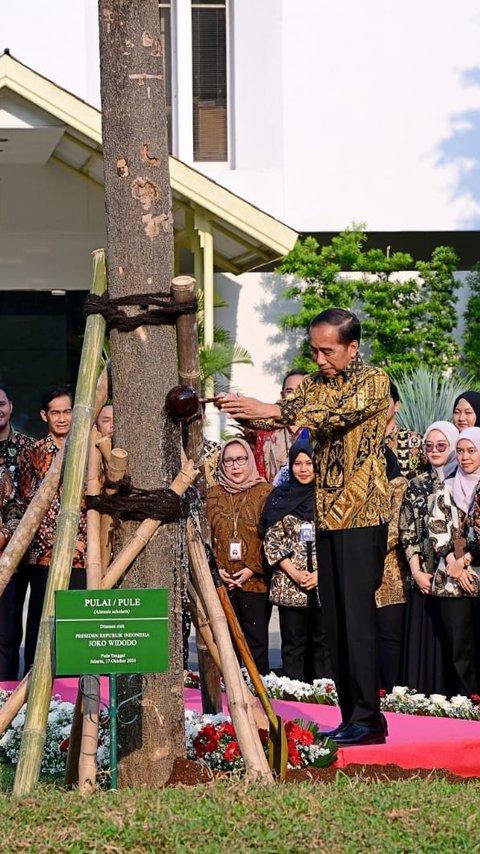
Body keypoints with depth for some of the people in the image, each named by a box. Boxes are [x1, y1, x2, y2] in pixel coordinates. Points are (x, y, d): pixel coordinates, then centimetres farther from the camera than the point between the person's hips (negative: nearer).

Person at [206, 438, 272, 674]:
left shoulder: (265, 492, 1)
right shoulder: (212, 495, 11)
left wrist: (253, 569, -11)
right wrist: (216, 568, -5)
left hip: (255, 581, -3)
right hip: (221, 582, 3)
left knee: (256, 642, -2)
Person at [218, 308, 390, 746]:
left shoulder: (373, 381, -7)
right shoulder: (314, 385, 14)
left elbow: (339, 414, -24)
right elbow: (281, 415, 3)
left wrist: (273, 410, -34)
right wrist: (238, 408, -17)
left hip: (363, 515, -7)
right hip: (327, 516, 7)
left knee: (357, 615, -11)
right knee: (335, 618, 7)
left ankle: (368, 718, -9)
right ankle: (351, 716, 11)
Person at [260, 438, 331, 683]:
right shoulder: (280, 498, 5)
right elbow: (271, 542, 2)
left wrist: (322, 573, -8)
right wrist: (294, 573, -8)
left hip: (324, 582, 0)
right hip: (289, 585, 0)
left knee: (323, 642, 3)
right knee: (293, 644, 4)